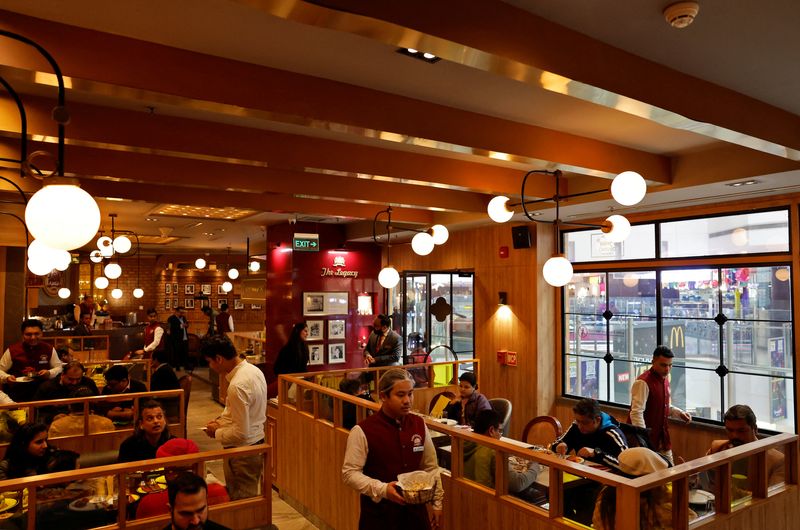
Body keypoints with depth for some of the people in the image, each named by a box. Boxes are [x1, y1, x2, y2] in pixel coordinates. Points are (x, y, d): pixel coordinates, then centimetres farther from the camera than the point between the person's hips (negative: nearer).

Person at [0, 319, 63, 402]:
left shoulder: (49, 349, 5)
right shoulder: (12, 350, 2)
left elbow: (58, 367, 14)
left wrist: (49, 373, -5)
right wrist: (7, 377, -10)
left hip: (43, 390, 1)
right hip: (18, 392, -1)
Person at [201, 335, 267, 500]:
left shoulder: (237, 386, -28)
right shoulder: (254, 370, 0)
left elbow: (241, 433, -24)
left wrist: (216, 433, -9)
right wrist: (223, 420, 7)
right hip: (257, 444, 9)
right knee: (251, 497, 22)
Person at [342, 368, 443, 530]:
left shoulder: (419, 424, -2)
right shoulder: (363, 431, -17)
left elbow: (430, 467, 8)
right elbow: (350, 472, -14)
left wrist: (437, 503, 9)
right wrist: (382, 489, -24)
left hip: (415, 508, 4)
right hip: (379, 512, -3)